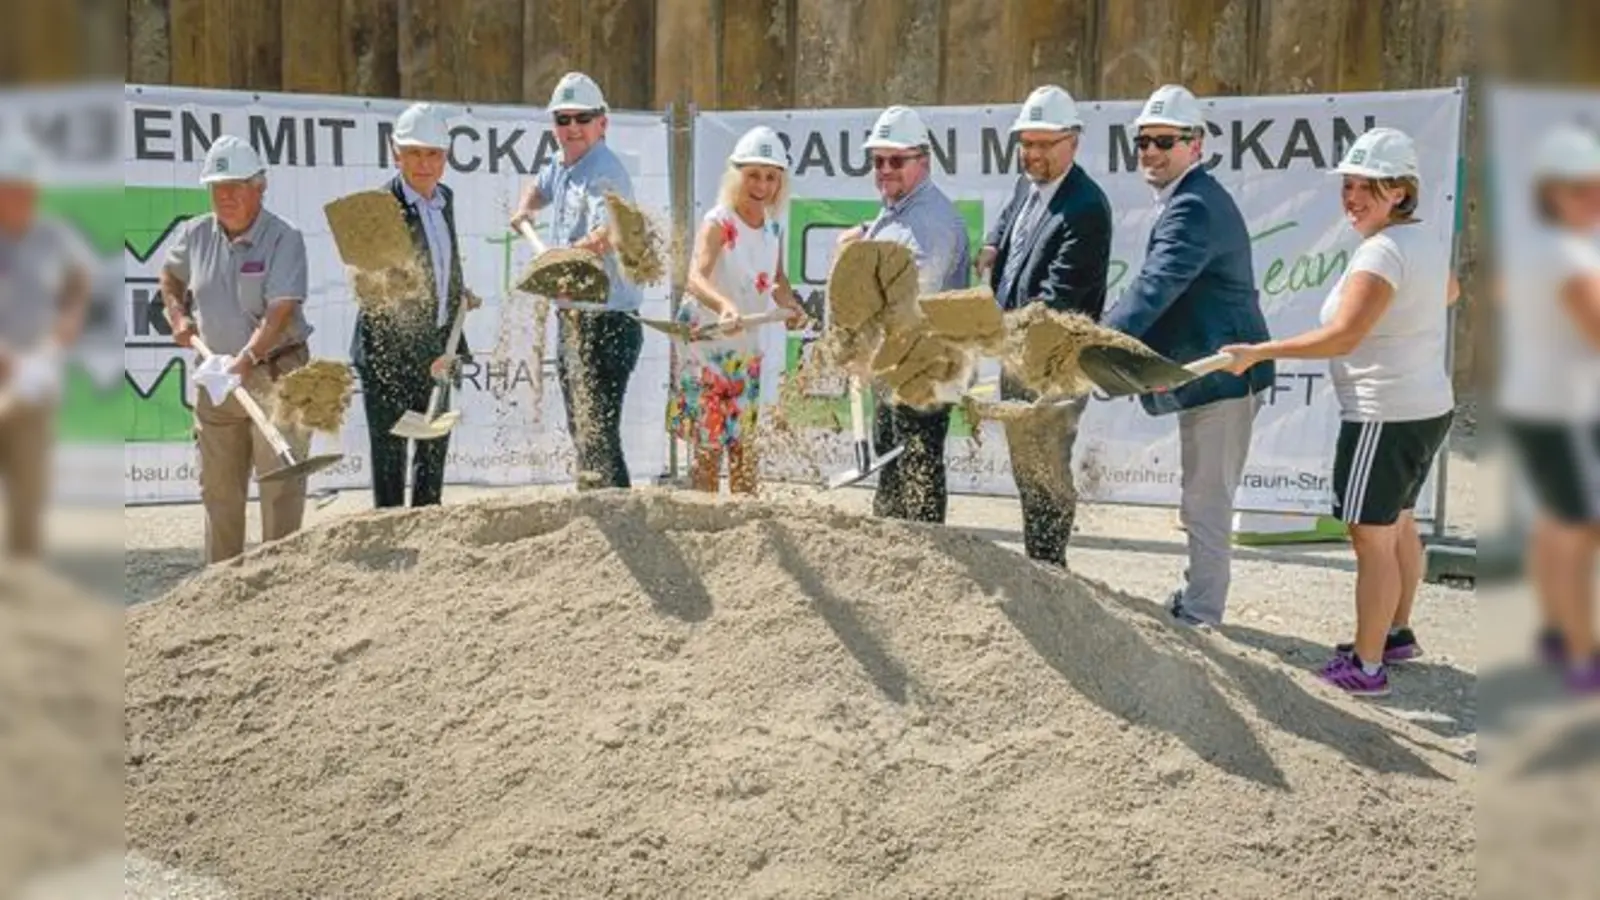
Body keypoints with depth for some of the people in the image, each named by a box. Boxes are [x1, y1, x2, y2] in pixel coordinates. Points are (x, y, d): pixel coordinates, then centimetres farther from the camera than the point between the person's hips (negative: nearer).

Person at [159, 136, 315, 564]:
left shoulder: (284, 238, -14)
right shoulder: (196, 234, 4)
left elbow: (280, 311, -24)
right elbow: (170, 274, 26)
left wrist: (247, 358, -36)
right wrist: (177, 314, 10)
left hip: (276, 373, -6)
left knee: (280, 485, -3)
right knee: (218, 486, 13)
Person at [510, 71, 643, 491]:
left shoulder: (605, 173, -16)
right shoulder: (562, 166, 13)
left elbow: (606, 235, -35)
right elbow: (539, 187, 38)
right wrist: (525, 207, 16)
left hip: (607, 319, -10)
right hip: (573, 315, 10)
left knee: (597, 431, -15)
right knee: (580, 428, 18)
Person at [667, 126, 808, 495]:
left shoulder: (774, 228, 3)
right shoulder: (718, 223, -18)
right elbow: (695, 278, -35)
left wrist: (791, 305, -3)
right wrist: (724, 305, -55)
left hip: (749, 349, 6)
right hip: (707, 346, -6)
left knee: (746, 445, 13)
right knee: (709, 445, -1)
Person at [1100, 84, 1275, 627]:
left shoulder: (1195, 207, -20)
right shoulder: (1189, 200, 15)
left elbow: (1154, 289, -33)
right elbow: (1160, 290, 20)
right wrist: (1105, 343, 11)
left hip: (1219, 376, -11)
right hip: (1209, 371, 11)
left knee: (1206, 502, -3)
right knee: (1206, 501, 20)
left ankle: (1199, 615, 5)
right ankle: (1197, 601, 32)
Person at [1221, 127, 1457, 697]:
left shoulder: (1382, 251, -21)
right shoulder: (1423, 241, 10)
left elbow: (1342, 336, -28)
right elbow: (1448, 291, 32)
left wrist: (1259, 353, -25)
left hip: (1385, 417, -11)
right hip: (1428, 408, 11)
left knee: (1372, 542, -5)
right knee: (1400, 526, 22)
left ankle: (1366, 667, 0)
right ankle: (1396, 635, 37)